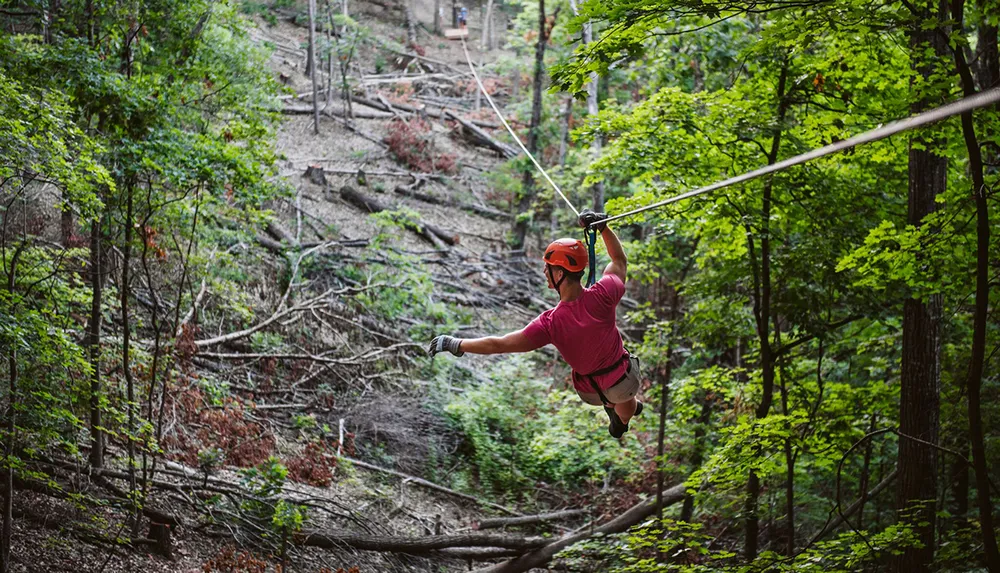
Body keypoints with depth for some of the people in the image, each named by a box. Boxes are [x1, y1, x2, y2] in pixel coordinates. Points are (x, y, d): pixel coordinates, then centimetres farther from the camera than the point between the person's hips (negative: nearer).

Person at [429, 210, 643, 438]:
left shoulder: (550, 323, -32)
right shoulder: (602, 295, -30)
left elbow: (498, 345, -25)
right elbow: (620, 260, -6)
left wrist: (455, 344, -14)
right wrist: (602, 226, -5)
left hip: (591, 391, -1)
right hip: (623, 378, 1)